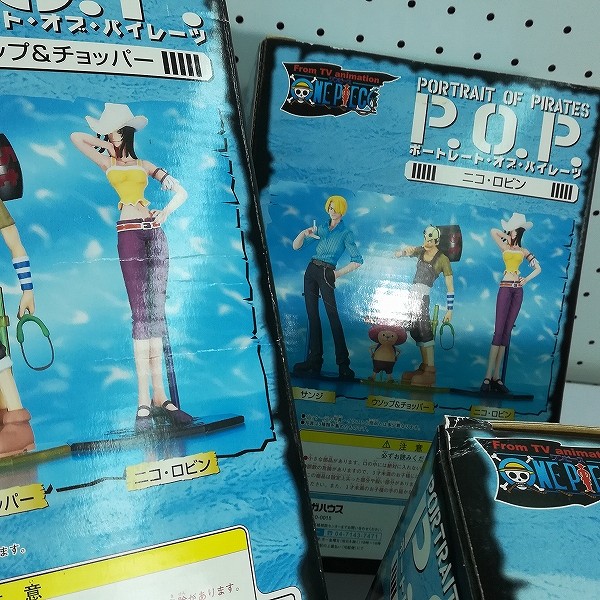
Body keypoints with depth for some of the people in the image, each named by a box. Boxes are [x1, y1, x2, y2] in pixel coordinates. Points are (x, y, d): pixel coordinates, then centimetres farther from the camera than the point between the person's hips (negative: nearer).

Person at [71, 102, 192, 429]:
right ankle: (144, 399, -9)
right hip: (129, 235, -2)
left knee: (156, 313, -1)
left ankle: (159, 395, 2)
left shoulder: (145, 165, 22)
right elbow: (76, 137, 21)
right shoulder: (107, 163, 19)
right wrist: (106, 144, 21)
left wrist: (165, 213, 3)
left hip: (155, 234, 2)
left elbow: (181, 192, 19)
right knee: (141, 314, -10)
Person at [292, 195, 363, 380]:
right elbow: (296, 246, 12)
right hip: (311, 271, 6)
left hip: (326, 274, -5)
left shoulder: (346, 233, 0)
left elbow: (357, 261, -5)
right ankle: (314, 360, 12)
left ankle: (343, 363, -7)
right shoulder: (320, 228, 13)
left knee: (333, 316, -10)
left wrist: (339, 273, -6)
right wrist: (304, 233, -6)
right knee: (312, 315, 6)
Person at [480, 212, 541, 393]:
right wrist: (507, 236, 13)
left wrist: (527, 279, 5)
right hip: (505, 288, -3)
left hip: (518, 290, 3)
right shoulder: (505, 247, 11)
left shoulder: (524, 251, 16)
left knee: (506, 332, 1)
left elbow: (538, 268, 19)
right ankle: (488, 376, -14)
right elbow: (493, 231, 0)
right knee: (499, 331, -11)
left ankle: (496, 376, 1)